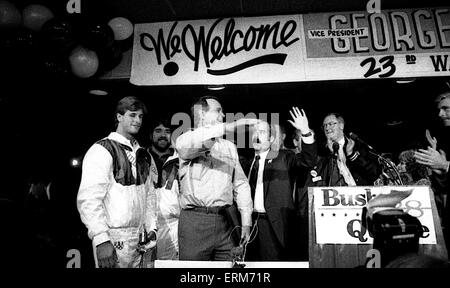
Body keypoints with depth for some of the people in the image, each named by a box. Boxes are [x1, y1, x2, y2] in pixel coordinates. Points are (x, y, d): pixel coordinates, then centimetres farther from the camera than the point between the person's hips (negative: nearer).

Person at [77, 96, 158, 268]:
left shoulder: (144, 156, 12)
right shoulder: (102, 150, -7)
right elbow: (88, 200, -13)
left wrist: (152, 228, 5)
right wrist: (101, 239, -18)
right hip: (115, 240, -5)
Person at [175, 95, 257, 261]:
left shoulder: (229, 146, 16)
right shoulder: (185, 140, 3)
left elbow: (240, 184, 13)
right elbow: (192, 142, -23)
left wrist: (246, 222, 6)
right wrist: (232, 126, -29)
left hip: (225, 221, 4)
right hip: (195, 221, -3)